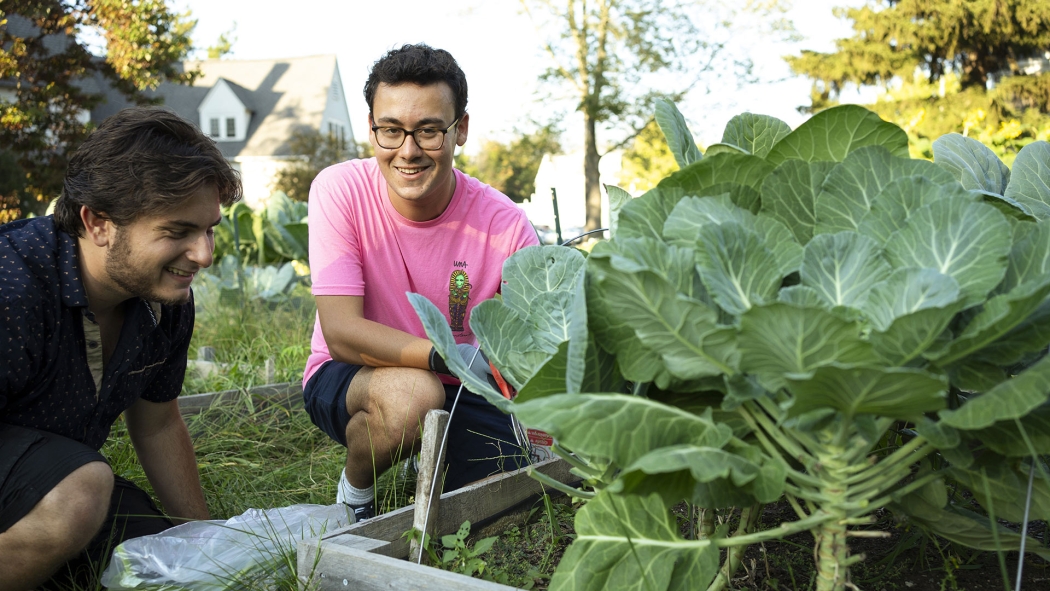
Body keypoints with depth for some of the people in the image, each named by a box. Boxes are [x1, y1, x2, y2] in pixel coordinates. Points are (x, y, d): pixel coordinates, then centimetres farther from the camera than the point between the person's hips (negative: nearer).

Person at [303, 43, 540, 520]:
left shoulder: (505, 225, -16)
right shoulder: (340, 191, -18)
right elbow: (341, 333, -25)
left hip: (456, 393, 3)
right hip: (346, 380, -2)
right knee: (411, 392, -36)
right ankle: (354, 490, -2)